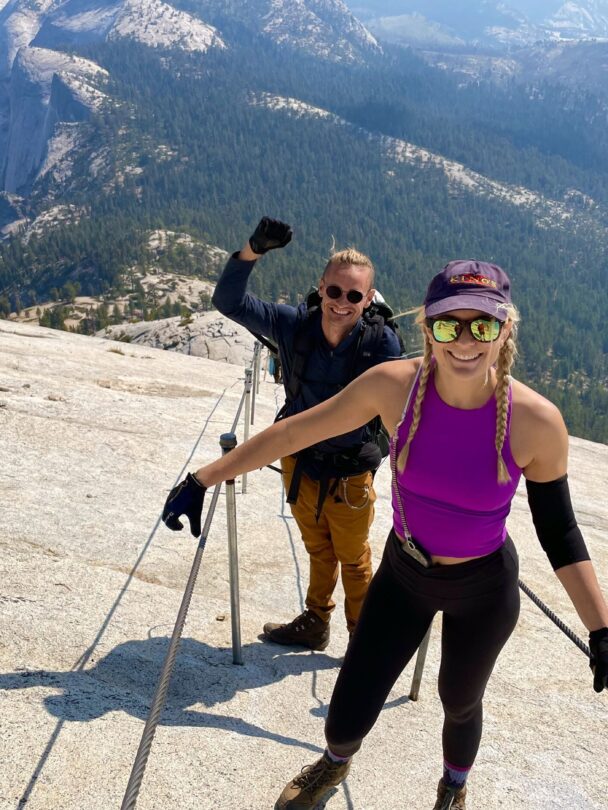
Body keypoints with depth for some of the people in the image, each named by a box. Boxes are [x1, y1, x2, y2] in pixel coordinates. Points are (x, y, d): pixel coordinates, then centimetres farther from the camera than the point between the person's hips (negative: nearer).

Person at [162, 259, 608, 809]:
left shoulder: (536, 421, -27)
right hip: (403, 573, 1)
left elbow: (558, 531, -12)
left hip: (484, 592, -1)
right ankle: (336, 764, 49)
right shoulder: (393, 384, -25)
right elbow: (292, 433, -14)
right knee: (347, 718, 7)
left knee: (460, 704, 24)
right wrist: (203, 480, -11)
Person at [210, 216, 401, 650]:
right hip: (299, 462, 3)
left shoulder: (381, 342, -22)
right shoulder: (295, 324, -16)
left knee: (354, 560, 17)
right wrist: (254, 249, -34)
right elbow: (230, 302, -21)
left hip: (350, 473, -3)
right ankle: (315, 623, 48)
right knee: (318, 550, 26)